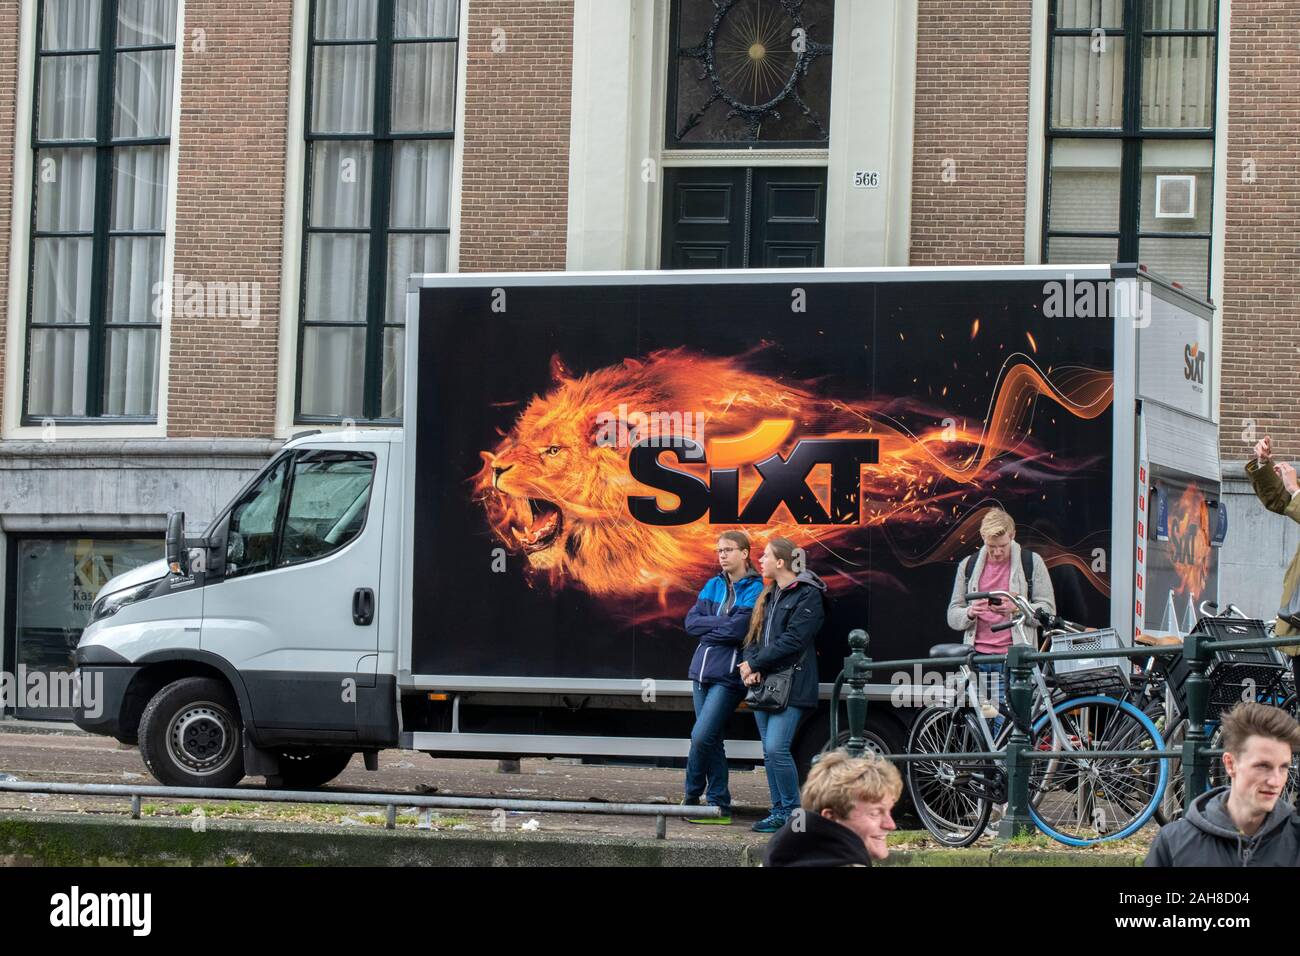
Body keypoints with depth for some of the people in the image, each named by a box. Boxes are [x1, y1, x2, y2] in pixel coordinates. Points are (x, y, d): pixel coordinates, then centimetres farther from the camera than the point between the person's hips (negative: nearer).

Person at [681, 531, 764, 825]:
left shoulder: (754, 590, -6)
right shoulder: (713, 585, 13)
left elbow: (738, 630, -16)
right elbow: (691, 621, 4)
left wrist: (707, 628, -4)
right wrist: (723, 623, -8)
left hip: (729, 675, -7)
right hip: (703, 670, 7)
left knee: (702, 736, -15)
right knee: (712, 740, 8)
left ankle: (691, 797, -1)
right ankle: (719, 805, 14)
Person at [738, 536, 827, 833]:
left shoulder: (807, 595, -7)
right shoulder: (769, 595, 19)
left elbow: (792, 641, -16)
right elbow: (753, 636, 15)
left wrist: (754, 664, -12)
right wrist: (750, 666, -5)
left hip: (791, 684, -8)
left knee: (777, 748, -15)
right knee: (770, 752, 8)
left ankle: (792, 811, -5)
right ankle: (779, 810, 13)